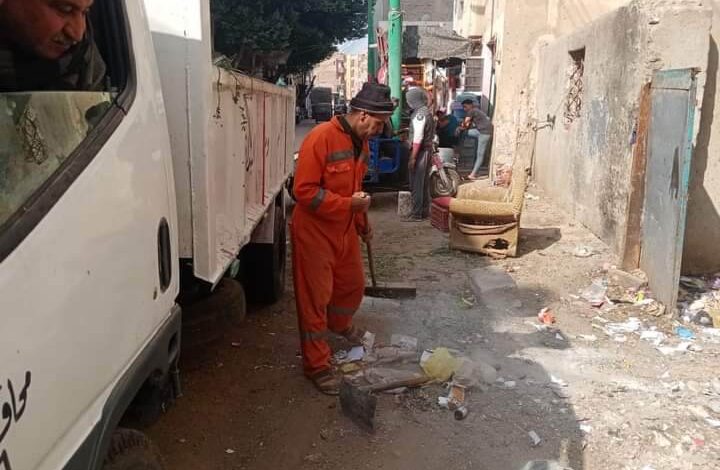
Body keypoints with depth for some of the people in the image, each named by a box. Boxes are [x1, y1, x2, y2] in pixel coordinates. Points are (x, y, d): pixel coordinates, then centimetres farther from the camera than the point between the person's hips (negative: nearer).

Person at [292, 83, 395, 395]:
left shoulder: (361, 142, 5)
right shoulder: (321, 138, -23)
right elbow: (304, 191, -25)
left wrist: (363, 223, 20)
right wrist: (348, 204, -25)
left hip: (345, 230, 8)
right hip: (314, 232, -8)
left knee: (353, 285, 24)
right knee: (314, 299, 1)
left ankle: (340, 324, 54)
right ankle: (317, 366, 14)